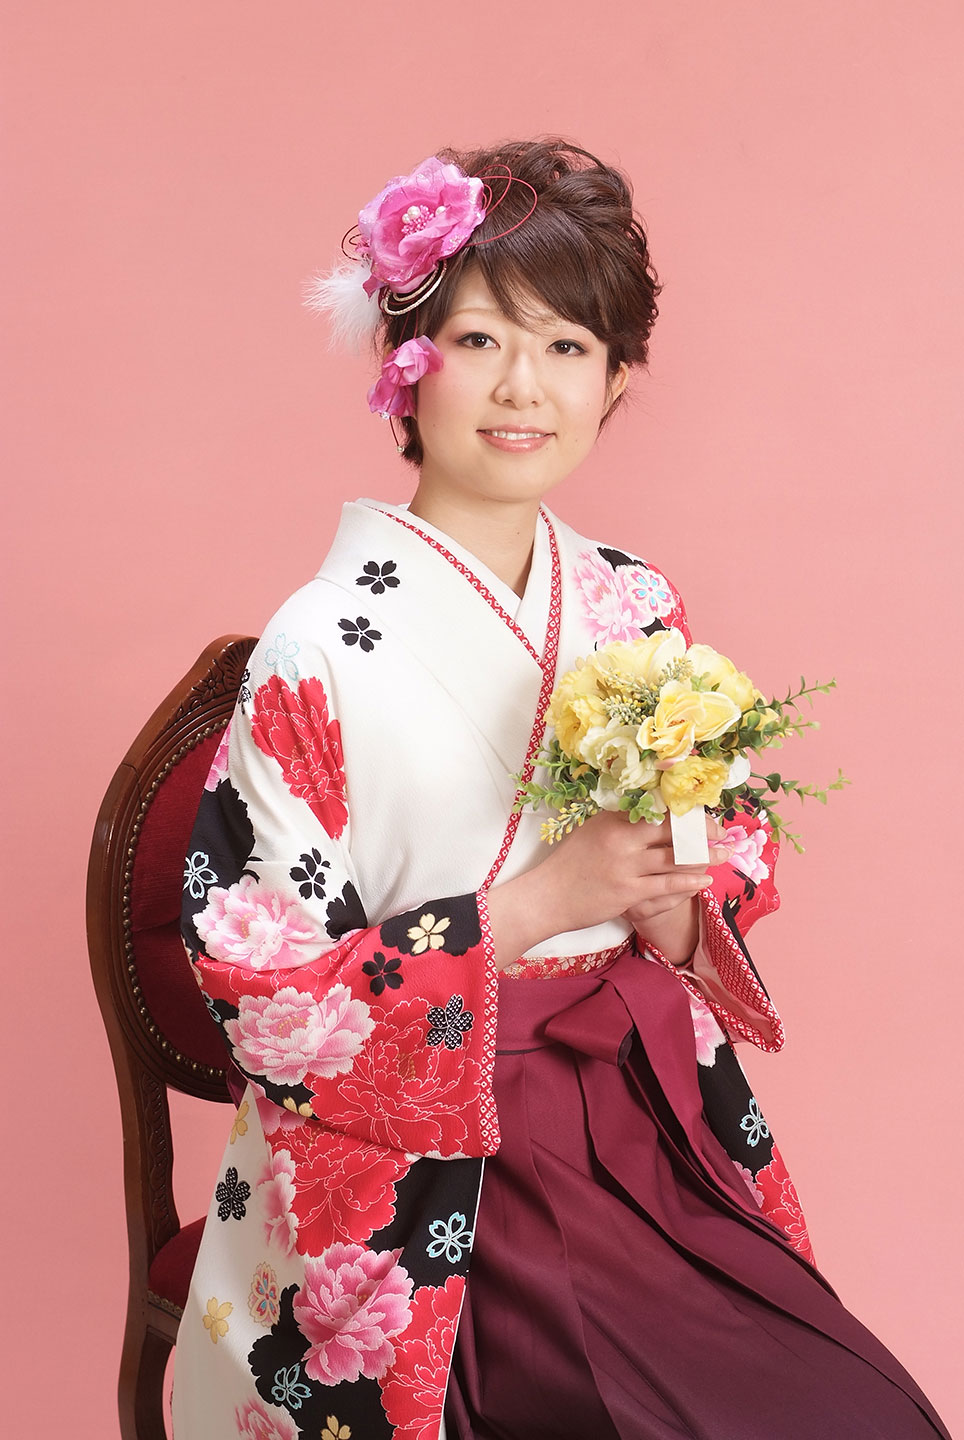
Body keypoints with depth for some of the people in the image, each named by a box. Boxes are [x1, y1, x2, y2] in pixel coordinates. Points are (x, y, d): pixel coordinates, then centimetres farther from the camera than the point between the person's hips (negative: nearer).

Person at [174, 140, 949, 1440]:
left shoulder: (638, 609, 4)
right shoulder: (323, 651, -12)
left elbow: (726, 881, 13)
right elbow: (262, 990, -13)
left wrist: (673, 914, -11)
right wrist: (540, 904, -19)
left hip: (654, 1129, 5)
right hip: (438, 1189, -5)